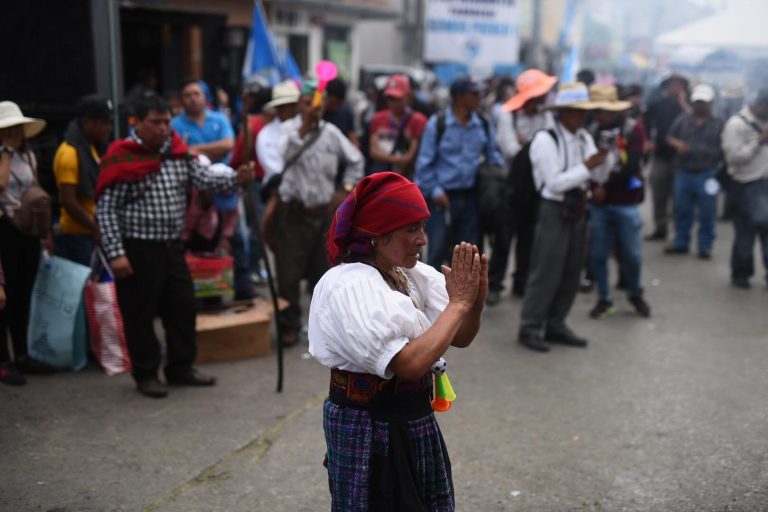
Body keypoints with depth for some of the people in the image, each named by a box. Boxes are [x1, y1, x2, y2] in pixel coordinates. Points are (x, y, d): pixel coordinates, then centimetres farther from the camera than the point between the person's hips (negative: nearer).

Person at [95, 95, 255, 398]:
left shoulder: (178, 153, 7)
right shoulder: (122, 158, -11)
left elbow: (204, 178, -1)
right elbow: (105, 209, -12)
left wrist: (236, 178, -21)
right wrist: (116, 254, -17)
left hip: (172, 245, 6)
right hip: (137, 248, -6)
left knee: (183, 306, 11)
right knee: (140, 313, 4)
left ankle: (181, 367, 25)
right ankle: (146, 375, 18)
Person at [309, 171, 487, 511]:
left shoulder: (412, 275, 0)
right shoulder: (349, 288, -23)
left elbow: (460, 338, 6)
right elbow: (410, 364, -31)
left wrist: (476, 301, -14)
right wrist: (459, 302, -23)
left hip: (414, 423, 8)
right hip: (369, 433, -8)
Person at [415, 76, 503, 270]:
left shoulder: (484, 125, 5)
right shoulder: (437, 123, -6)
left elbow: (493, 156, 15)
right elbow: (425, 162, -4)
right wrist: (435, 190, -12)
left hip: (470, 196, 4)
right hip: (443, 197, -4)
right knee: (438, 249, -2)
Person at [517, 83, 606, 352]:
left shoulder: (584, 138, 9)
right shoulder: (546, 140, -13)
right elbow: (555, 183, -18)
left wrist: (603, 161, -10)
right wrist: (586, 167, -18)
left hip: (577, 210, 8)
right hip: (554, 210, -8)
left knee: (571, 271, 12)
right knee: (546, 272, -5)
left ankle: (555, 325, 24)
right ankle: (530, 328, 6)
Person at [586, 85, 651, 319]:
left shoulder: (634, 129, -3)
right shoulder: (593, 129, 5)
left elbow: (630, 166, -12)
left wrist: (605, 188, -13)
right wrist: (592, 187, -15)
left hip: (626, 203, -2)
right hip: (598, 202, 2)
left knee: (632, 253, 5)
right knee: (597, 253, 5)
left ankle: (635, 294, 28)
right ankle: (604, 298, 20)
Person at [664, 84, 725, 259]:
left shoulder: (718, 124, 2)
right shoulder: (682, 119, 8)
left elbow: (723, 150, 2)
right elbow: (669, 137, 8)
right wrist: (677, 144, -11)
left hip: (706, 174, -2)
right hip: (683, 173, 3)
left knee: (707, 212, 1)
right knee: (682, 209, 11)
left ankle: (705, 246, 12)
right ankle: (681, 242, 23)